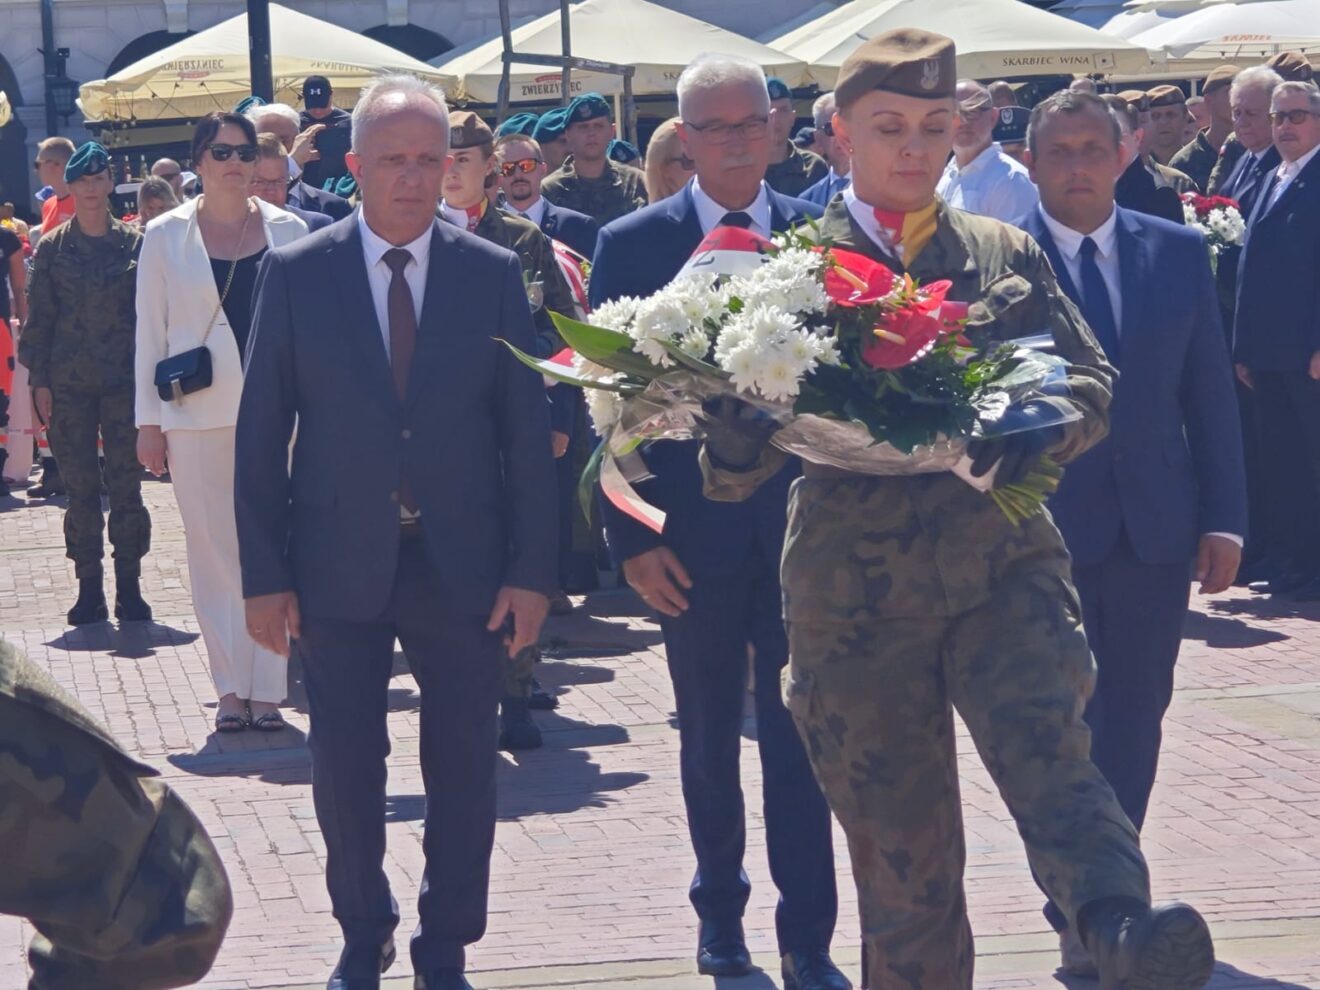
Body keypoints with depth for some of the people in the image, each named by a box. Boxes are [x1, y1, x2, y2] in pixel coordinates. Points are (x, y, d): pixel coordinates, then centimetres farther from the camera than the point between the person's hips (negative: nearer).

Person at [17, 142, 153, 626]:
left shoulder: (135, 243, 3)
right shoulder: (52, 247, 4)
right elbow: (39, 317, 5)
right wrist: (39, 380, 0)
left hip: (124, 380, -1)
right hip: (68, 382, 1)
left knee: (126, 484, -1)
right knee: (81, 487, 3)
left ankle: (128, 586, 6)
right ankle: (89, 588, 9)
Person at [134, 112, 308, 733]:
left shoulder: (288, 231, 5)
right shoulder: (166, 236, 4)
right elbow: (151, 332, 5)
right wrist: (149, 421, 2)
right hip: (198, 414, 0)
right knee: (213, 549, 2)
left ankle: (267, 687, 5)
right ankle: (232, 687, 9)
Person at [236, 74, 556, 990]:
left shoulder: (494, 275, 1)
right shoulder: (297, 275, -2)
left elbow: (527, 431, 1)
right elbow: (262, 433, 0)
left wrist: (531, 570, -4)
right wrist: (265, 574, -4)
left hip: (463, 564, 1)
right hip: (340, 563, -1)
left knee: (464, 766, 7)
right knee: (344, 765, 4)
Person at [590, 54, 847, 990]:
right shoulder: (633, 246, -2)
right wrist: (632, 538, -7)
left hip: (804, 522, 0)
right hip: (694, 529, 0)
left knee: (801, 735, 1)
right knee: (709, 737, 14)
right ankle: (721, 911, 29)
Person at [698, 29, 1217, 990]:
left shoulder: (1008, 255, 12)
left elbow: (1092, 380, 7)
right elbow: (734, 469, 3)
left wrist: (1044, 421, -17)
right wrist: (736, 445, -22)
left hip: (1006, 562, 0)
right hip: (857, 595, 0)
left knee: (1049, 748, -27)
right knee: (903, 853, 5)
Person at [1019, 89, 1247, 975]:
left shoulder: (1178, 253, 5)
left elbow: (1211, 393, 6)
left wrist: (1224, 518, 1)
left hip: (1156, 526, 3)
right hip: (1043, 527, -3)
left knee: (1136, 720, 10)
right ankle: (1081, 913, 7)